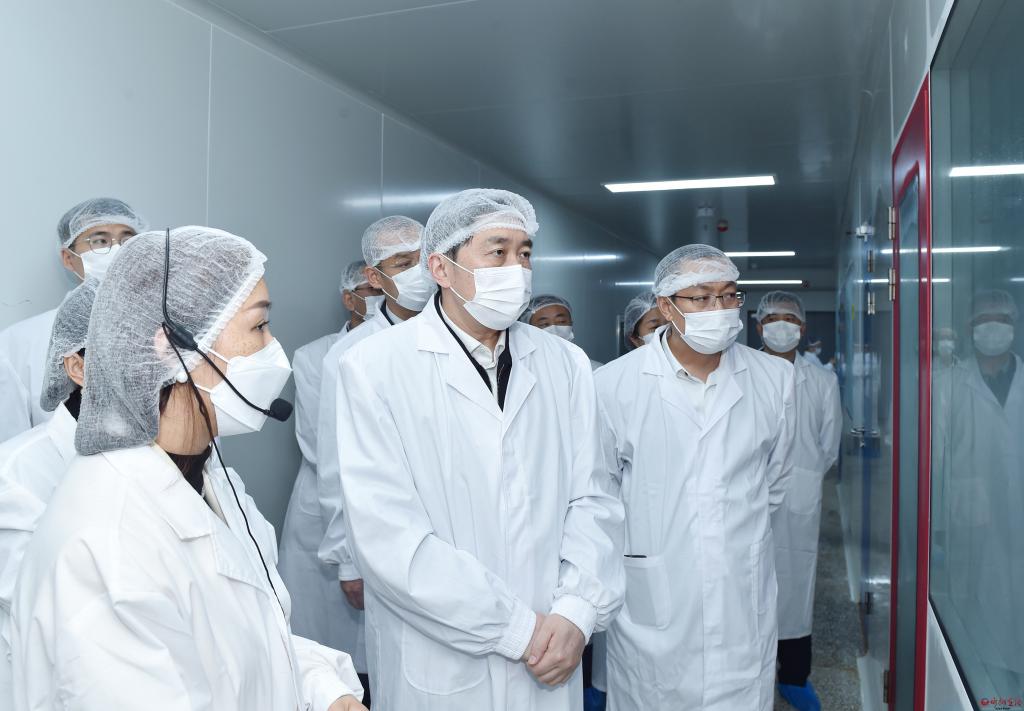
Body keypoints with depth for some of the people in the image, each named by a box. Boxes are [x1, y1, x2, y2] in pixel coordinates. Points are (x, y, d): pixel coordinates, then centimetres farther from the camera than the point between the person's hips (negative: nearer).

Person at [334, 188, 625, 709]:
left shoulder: (566, 365, 3)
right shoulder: (375, 366, -12)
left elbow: (591, 499, 2)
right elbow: (387, 533, -17)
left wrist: (576, 611, -12)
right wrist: (516, 627, -15)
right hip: (438, 669, -3)